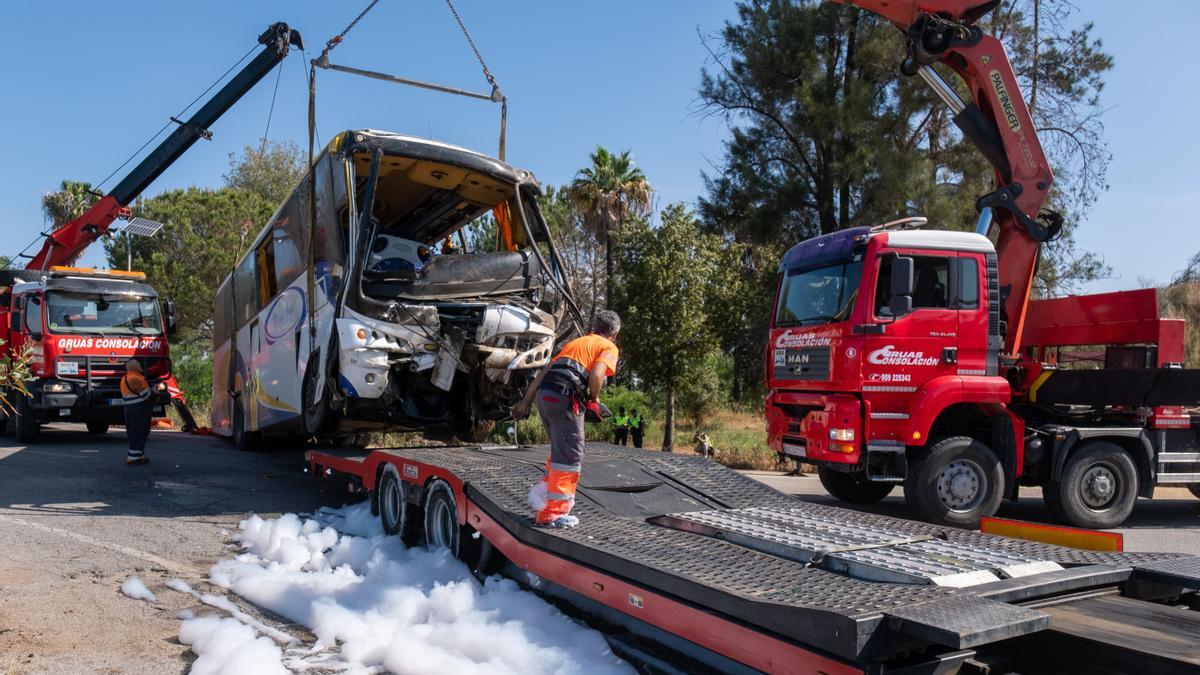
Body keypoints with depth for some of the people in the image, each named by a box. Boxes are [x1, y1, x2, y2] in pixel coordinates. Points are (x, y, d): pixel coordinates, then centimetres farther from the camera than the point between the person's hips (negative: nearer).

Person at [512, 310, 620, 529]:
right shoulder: (609, 348, 8)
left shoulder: (575, 342, 28)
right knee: (570, 456, 1)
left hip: (544, 395, 7)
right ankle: (553, 514, 4)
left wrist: (526, 400, 27)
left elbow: (544, 372, 25)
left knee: (560, 450, 25)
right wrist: (593, 399, 5)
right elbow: (596, 375, -13)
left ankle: (544, 491, 24)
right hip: (565, 398, -7)